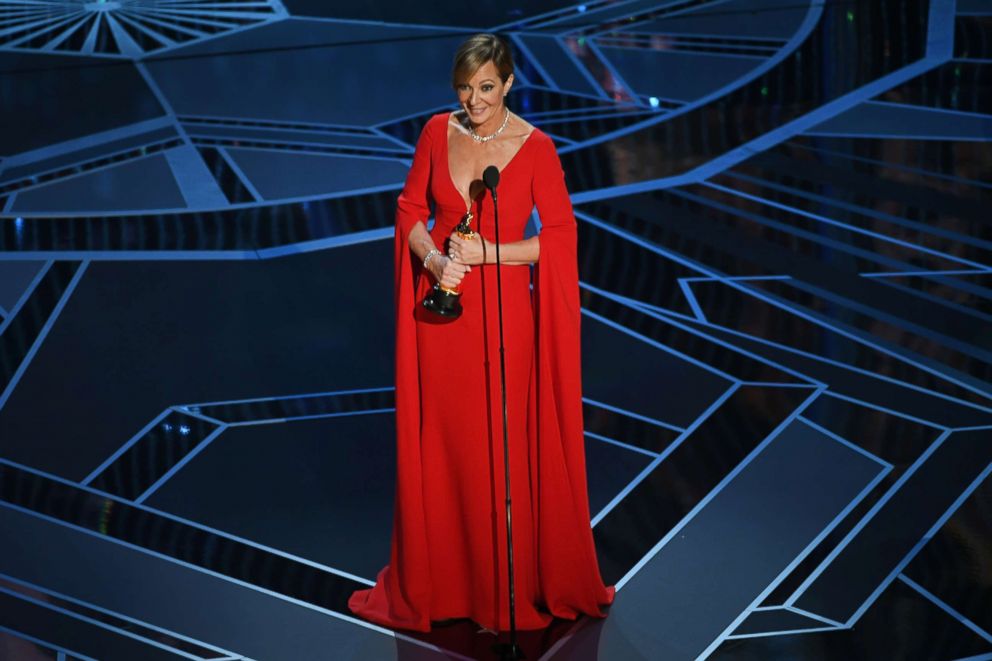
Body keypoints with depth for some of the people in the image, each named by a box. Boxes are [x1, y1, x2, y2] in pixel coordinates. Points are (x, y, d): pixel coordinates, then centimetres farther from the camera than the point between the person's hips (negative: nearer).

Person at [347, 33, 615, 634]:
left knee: (500, 446, 3)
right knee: (437, 443, 9)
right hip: (440, 306, 3)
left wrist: (485, 252, -16)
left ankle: (507, 586, 19)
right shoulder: (438, 132, 2)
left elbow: (561, 235, -8)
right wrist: (432, 259, -12)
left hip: (502, 309, -3)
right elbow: (411, 209, 7)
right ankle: (438, 578, 26)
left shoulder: (534, 147, -8)